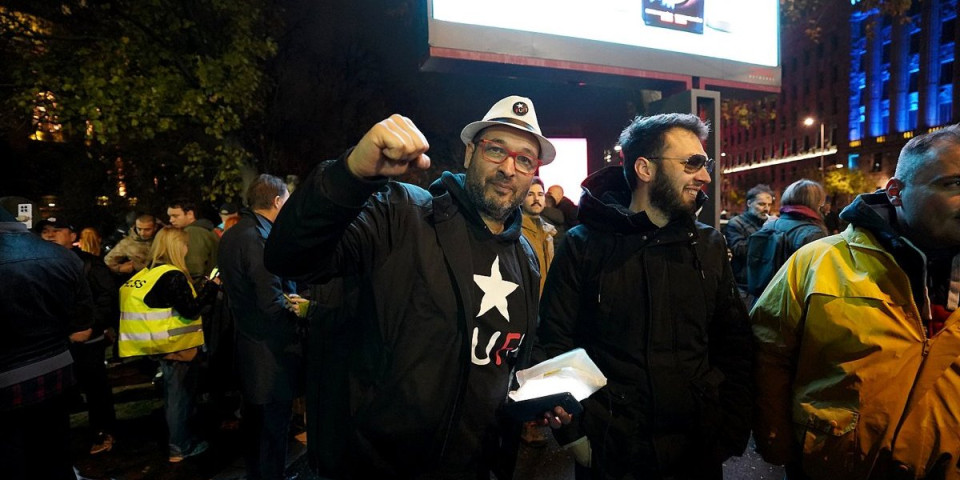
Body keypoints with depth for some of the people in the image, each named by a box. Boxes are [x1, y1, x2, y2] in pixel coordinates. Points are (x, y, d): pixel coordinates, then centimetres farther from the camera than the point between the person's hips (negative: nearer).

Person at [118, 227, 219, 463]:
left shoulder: (151, 273, 7)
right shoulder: (173, 276, -21)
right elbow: (190, 311, -22)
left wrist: (202, 289, 12)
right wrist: (211, 287, -16)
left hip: (163, 345, 9)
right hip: (178, 346, -9)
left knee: (172, 393, 20)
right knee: (180, 395, 4)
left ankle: (178, 438, 35)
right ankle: (180, 447, 16)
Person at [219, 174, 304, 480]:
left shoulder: (231, 236, 8)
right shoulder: (259, 239, -22)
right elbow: (273, 305, -26)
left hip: (248, 346, 10)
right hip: (271, 352, -10)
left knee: (254, 425, 23)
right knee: (274, 429, 5)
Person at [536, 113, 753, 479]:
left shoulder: (709, 245, 2)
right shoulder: (584, 246, -9)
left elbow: (734, 344, 6)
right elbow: (553, 345, -8)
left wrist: (731, 431, 0)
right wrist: (573, 434, -11)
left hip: (698, 450, 3)